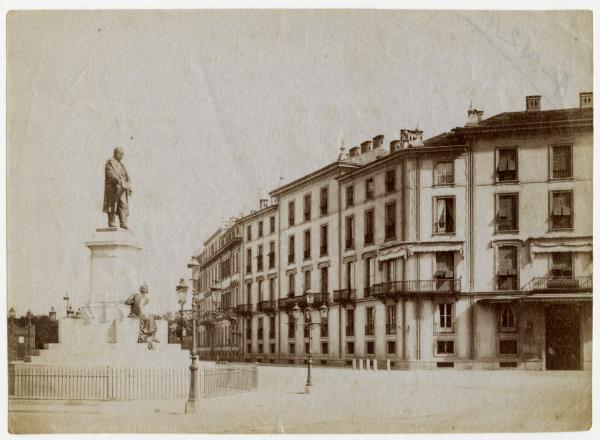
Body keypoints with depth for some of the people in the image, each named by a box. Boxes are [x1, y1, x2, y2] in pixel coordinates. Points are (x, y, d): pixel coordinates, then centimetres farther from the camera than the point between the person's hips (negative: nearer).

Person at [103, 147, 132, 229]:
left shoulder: (121, 165, 25)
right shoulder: (110, 162, 1)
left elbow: (126, 177, 20)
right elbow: (111, 174, -15)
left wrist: (129, 187, 4)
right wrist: (119, 181, -25)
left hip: (121, 189, 7)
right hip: (112, 187, -7)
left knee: (123, 206, -3)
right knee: (112, 205, -9)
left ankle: (123, 224, -8)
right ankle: (112, 223, -9)